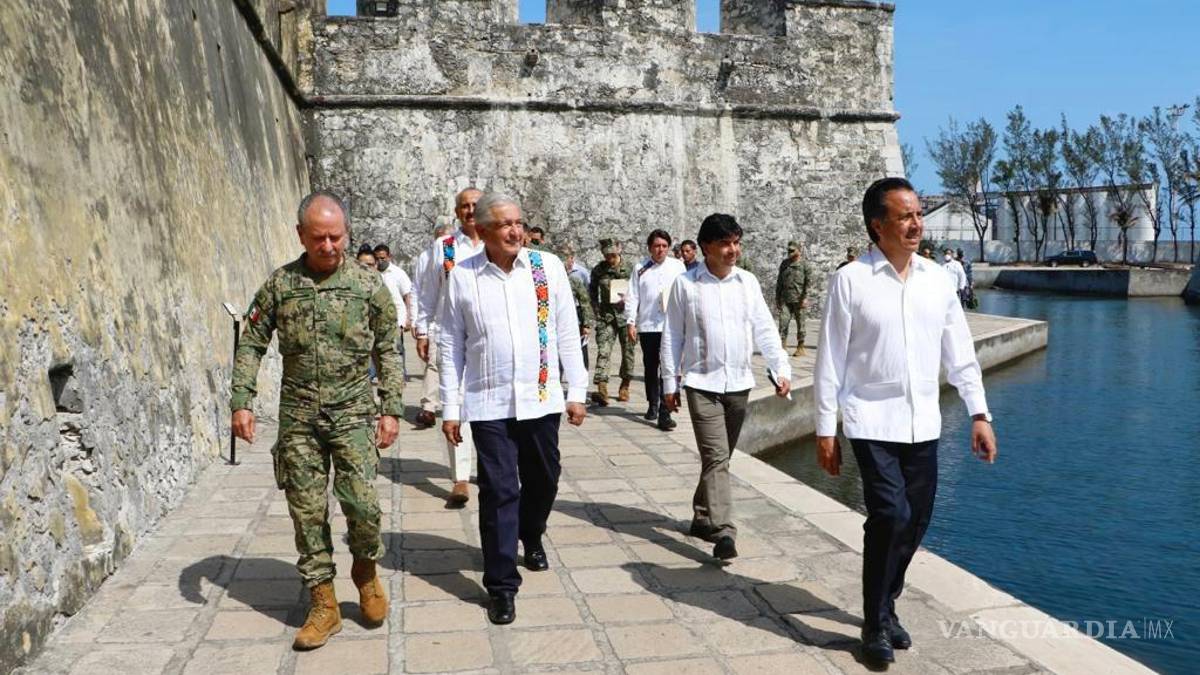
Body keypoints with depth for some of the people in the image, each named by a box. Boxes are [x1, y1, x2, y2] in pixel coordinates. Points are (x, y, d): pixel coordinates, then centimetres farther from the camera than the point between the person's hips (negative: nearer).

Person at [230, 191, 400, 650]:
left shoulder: (368, 285, -1)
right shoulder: (279, 284, 2)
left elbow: (387, 353, 3)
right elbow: (251, 345, 6)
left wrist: (391, 409, -1)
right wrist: (241, 401, -2)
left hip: (353, 411, -1)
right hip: (298, 415, 2)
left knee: (361, 501, -10)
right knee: (307, 510, 5)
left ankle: (366, 570, 20)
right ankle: (324, 605, 18)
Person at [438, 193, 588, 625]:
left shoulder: (548, 266, 0)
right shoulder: (462, 277, -2)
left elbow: (567, 332, 3)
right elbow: (452, 346, 3)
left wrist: (577, 392, 3)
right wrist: (450, 408, 2)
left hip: (542, 398, 2)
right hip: (489, 403, -2)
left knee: (543, 479, 16)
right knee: (499, 491, -1)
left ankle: (531, 536, 47)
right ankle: (501, 585, 11)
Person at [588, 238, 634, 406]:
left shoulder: (629, 269, -2)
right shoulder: (598, 270, 4)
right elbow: (592, 291, 14)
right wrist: (597, 309, 5)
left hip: (626, 314, 0)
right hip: (606, 315, 1)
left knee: (627, 350, 8)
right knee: (603, 351, -12)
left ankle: (625, 386, 26)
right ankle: (601, 390, -20)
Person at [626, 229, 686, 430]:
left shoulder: (678, 266, 6)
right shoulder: (641, 268, 6)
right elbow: (632, 297, 4)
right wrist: (630, 322, -2)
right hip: (647, 326, 2)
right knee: (650, 368, 14)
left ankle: (664, 413, -11)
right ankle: (652, 405, 32)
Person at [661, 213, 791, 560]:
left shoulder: (748, 282, 5)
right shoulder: (686, 284, -3)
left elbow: (764, 330, 5)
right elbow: (672, 336, 1)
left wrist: (781, 369, -6)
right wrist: (669, 382, 0)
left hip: (739, 383, 4)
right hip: (702, 384, -4)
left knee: (719, 457, 13)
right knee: (716, 458, -12)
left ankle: (702, 517, 30)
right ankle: (723, 532, -14)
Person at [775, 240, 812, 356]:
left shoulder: (804, 264, -1)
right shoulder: (784, 264, 14)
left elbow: (809, 282, -6)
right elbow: (779, 282, 19)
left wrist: (805, 298, -15)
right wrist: (777, 298, 15)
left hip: (798, 299, -4)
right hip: (785, 299, 4)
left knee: (800, 324, 3)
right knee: (783, 321, -8)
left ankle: (800, 348, 12)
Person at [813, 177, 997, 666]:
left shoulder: (937, 279, 5)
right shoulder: (850, 280, -8)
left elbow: (960, 353, 11)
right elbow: (830, 361, -6)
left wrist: (979, 414, 6)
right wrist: (825, 430, -7)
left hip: (923, 424, 5)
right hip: (872, 423, -5)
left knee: (916, 520, 9)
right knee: (890, 515, -14)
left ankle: (885, 604, 31)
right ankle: (876, 625, 6)